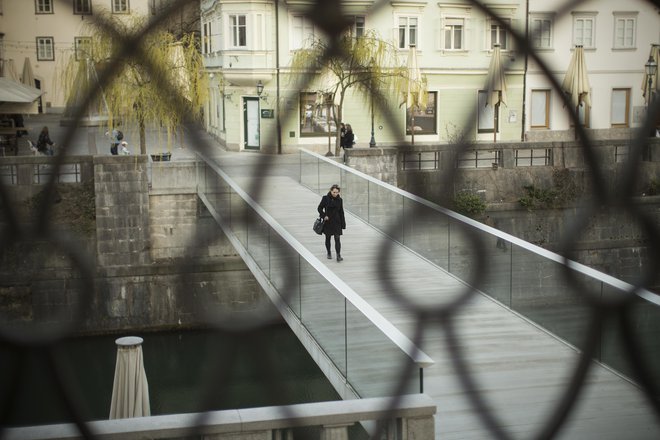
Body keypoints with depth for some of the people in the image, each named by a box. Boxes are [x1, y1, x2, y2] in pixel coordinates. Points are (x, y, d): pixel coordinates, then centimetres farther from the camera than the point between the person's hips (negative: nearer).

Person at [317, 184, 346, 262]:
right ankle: (329, 253, 29)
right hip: (328, 222, 0)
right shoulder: (325, 198, -6)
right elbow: (319, 208, 1)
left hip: (336, 222, 0)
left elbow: (341, 212, 4)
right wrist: (324, 216, -14)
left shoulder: (339, 200, -1)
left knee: (337, 238, -8)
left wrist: (343, 224, 3)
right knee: (328, 238, 13)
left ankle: (338, 255, -11)